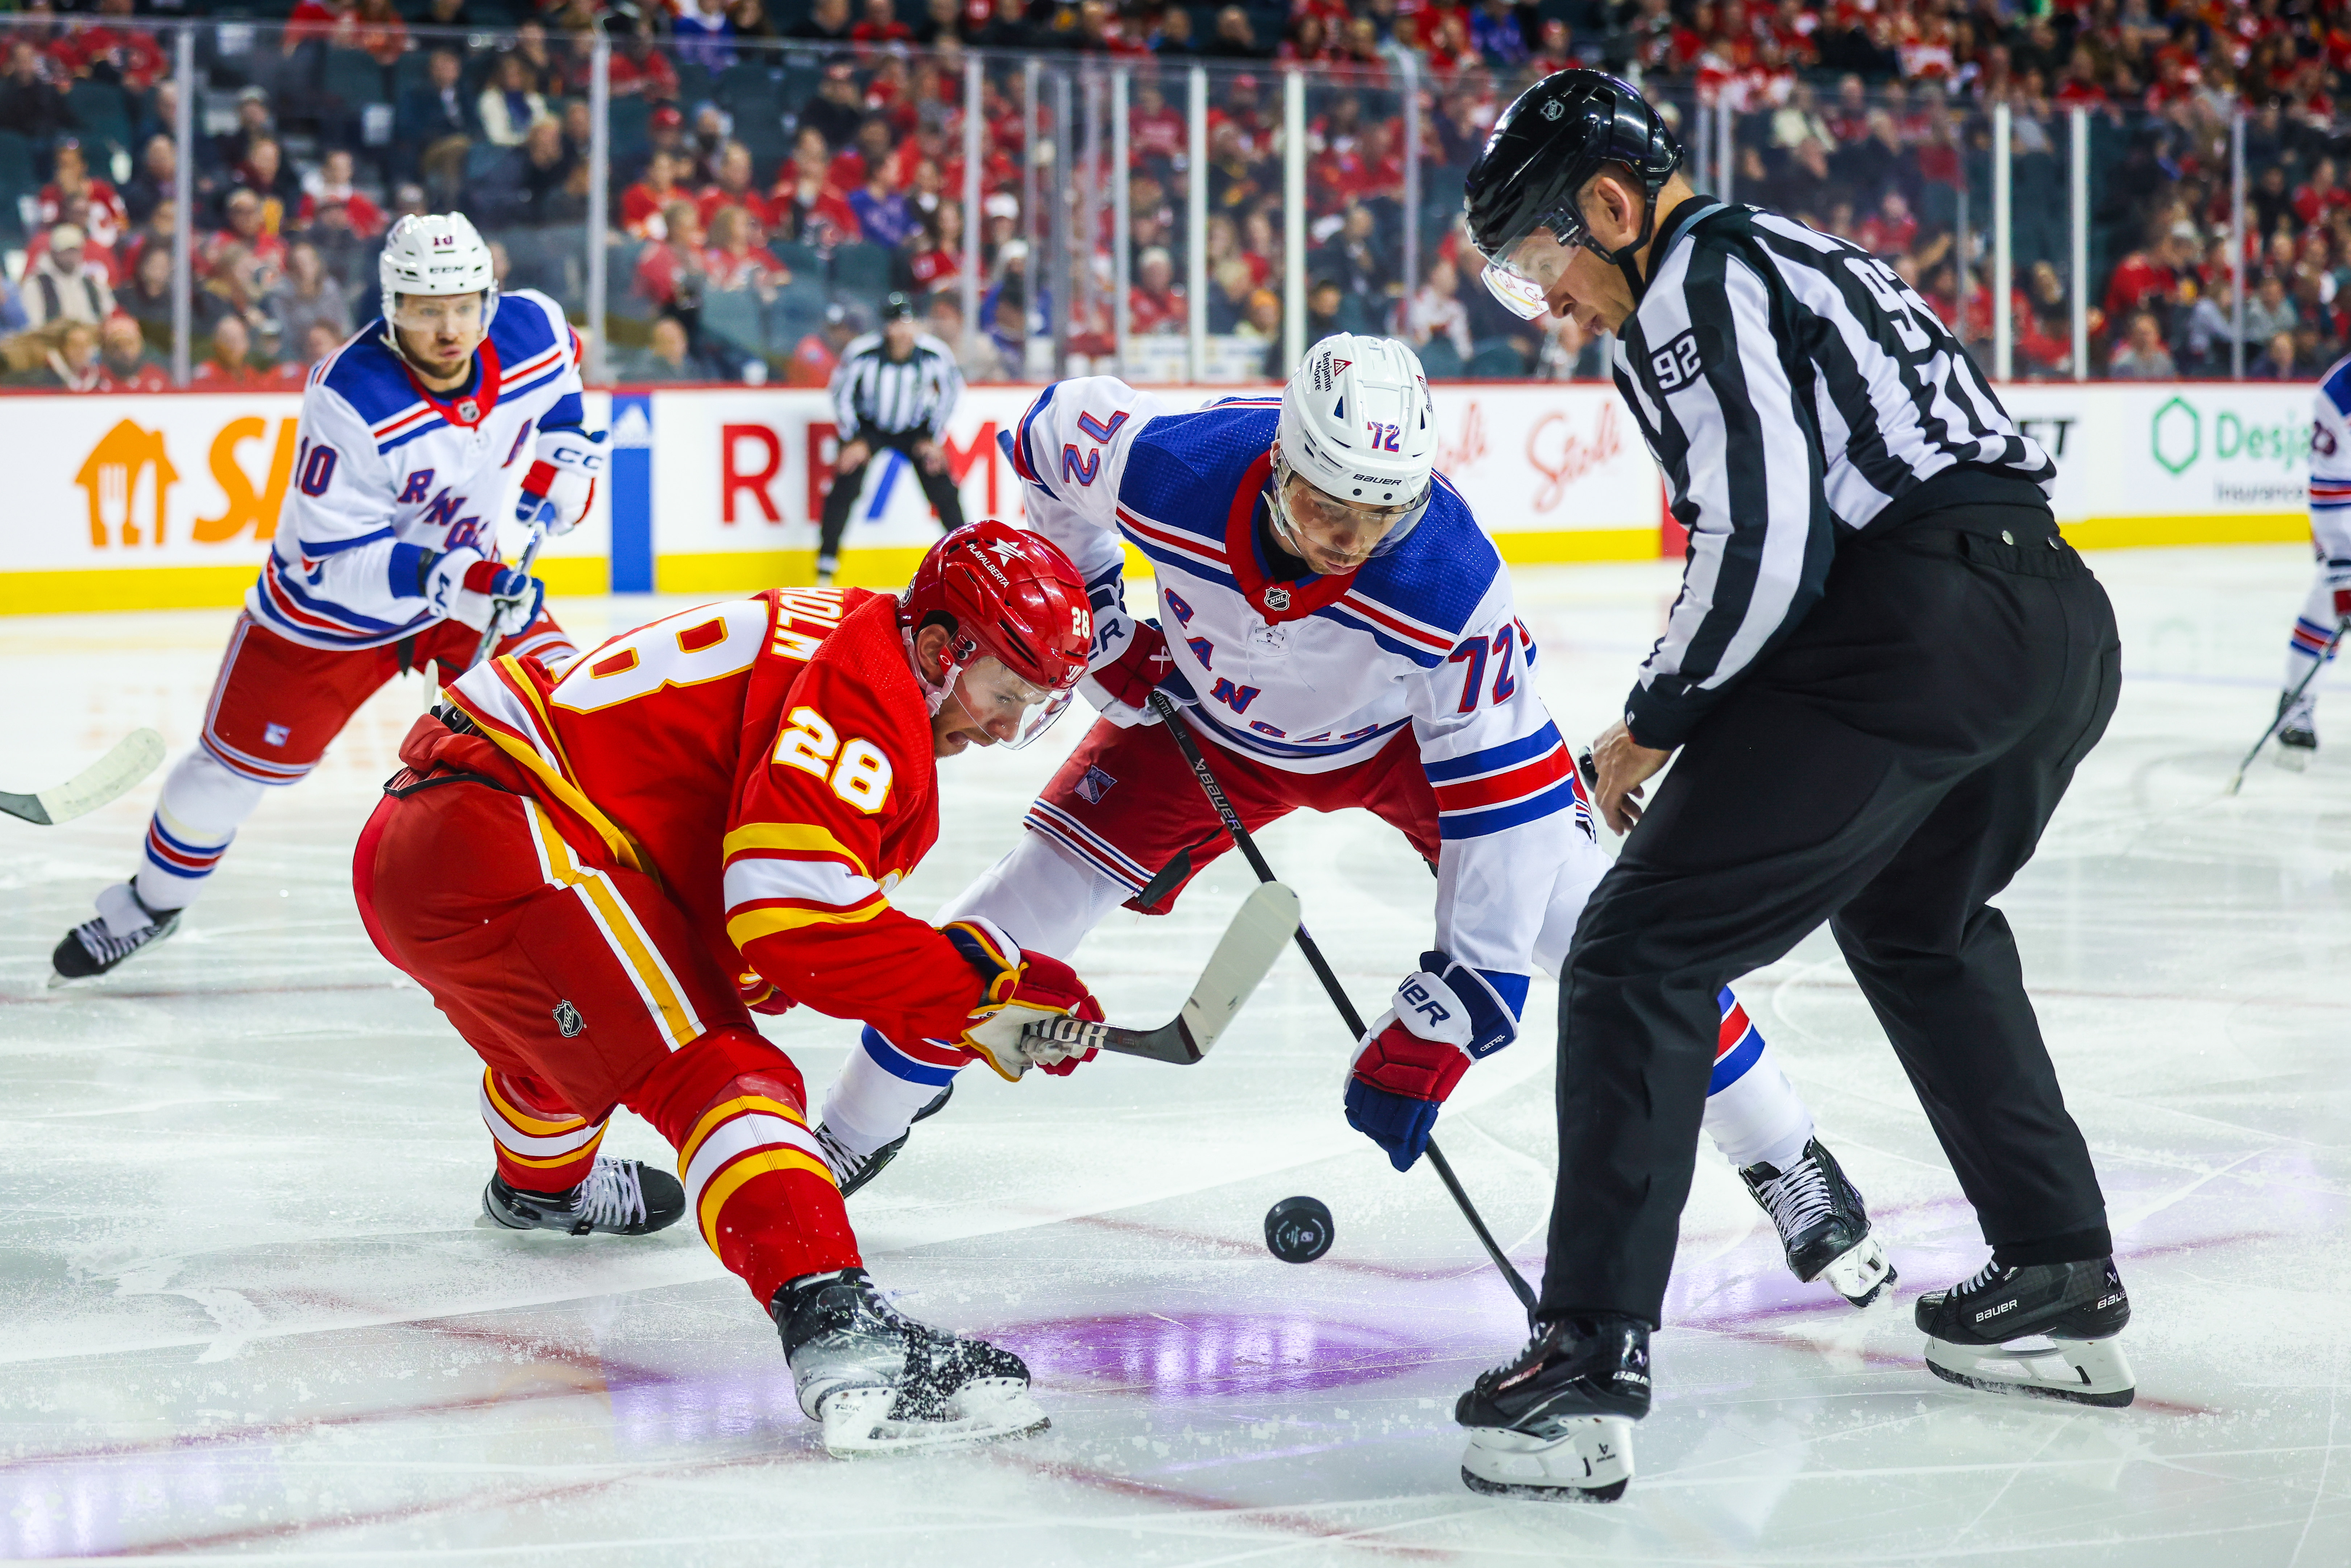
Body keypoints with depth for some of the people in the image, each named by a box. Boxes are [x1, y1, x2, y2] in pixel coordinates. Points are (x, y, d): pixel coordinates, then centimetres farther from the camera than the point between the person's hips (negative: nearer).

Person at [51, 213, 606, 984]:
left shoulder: (532, 333, -19)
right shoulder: (350, 405, -35)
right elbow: (335, 563, -33)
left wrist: (565, 459, -6)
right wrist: (449, 580, -44)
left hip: (469, 571, 4)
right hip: (331, 600, -4)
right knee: (240, 759, 6)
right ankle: (151, 901, 32)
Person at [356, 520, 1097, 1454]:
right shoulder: (859, 683, -14)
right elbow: (792, 914, -26)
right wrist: (984, 981, -19)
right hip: (497, 844, -11)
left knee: (579, 1028, 40)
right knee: (716, 1072, -23)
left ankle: (540, 1185, 72)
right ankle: (830, 1325, -43)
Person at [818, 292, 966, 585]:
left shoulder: (936, 354, -22)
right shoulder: (861, 354, -26)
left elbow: (951, 391, -3)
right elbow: (841, 394, -10)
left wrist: (933, 439, -5)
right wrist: (853, 441, -10)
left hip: (916, 429, 1)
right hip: (868, 427, -1)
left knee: (943, 491, -8)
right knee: (845, 488, -16)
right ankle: (826, 565, -7)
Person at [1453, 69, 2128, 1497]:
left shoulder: (1697, 283, -3)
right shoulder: (1796, 256, 27)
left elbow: (1763, 547, -14)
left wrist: (1652, 724, -1)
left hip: (1916, 633, -10)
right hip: (2068, 619, 10)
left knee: (1644, 951, -6)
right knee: (1918, 924, 34)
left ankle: (1591, 1368, -13)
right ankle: (2066, 1291, 36)